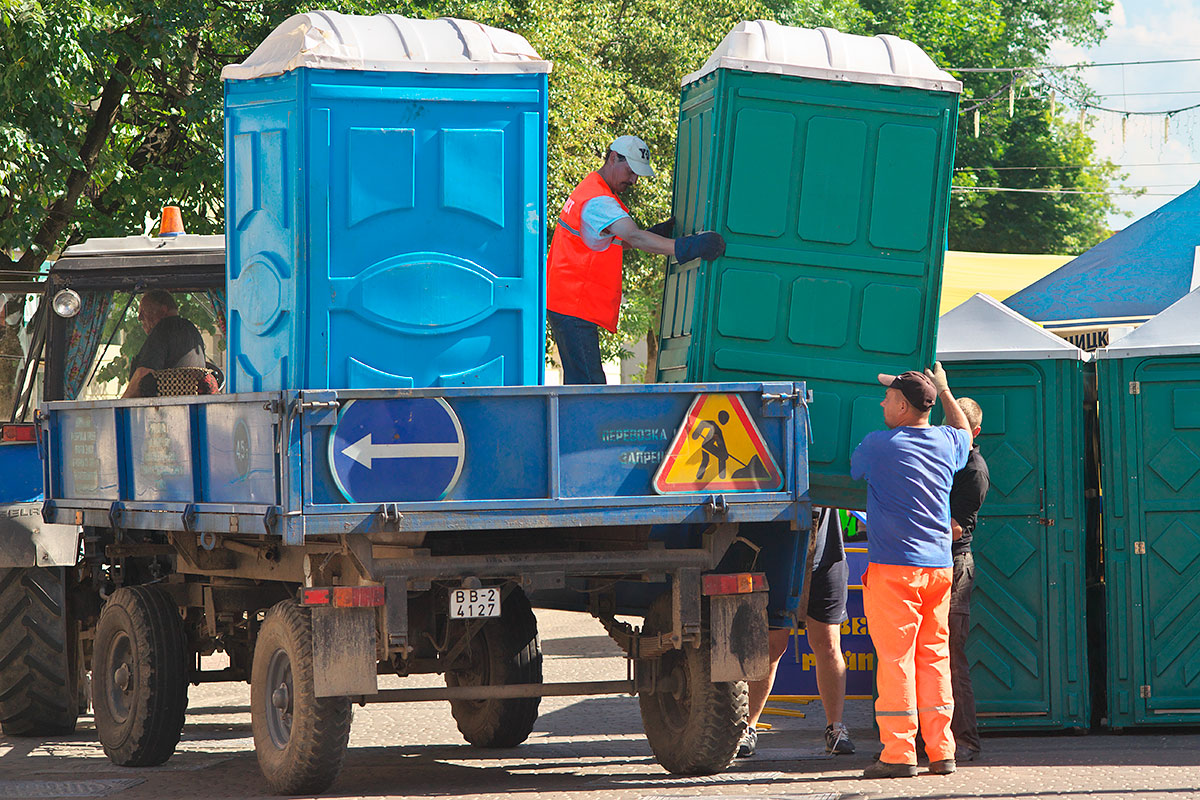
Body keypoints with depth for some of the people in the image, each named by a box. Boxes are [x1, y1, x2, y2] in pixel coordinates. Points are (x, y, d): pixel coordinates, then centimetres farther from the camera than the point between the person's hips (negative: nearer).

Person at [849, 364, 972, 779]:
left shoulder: (877, 445, -9)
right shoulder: (946, 443, 7)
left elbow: (850, 474, 12)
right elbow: (963, 430, 32)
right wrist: (944, 391, 43)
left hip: (893, 567, -6)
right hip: (940, 566, 6)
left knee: (895, 659, -4)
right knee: (935, 655, 10)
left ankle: (899, 753, -7)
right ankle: (941, 752, 9)